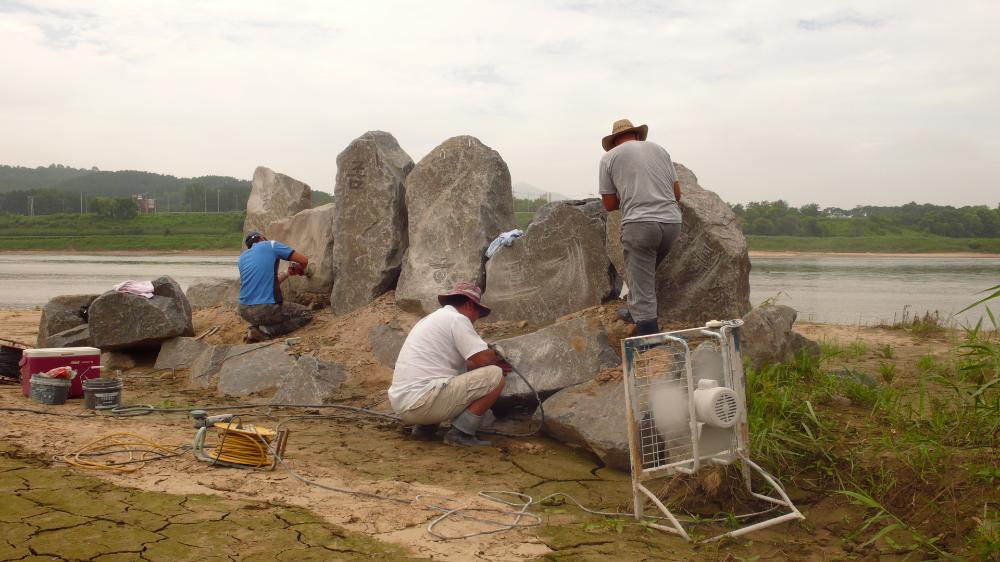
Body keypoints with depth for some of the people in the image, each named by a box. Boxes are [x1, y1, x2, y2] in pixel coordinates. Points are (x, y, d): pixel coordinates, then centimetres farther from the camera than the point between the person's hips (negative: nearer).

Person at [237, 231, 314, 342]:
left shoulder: (242, 257, 18)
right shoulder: (271, 245, 3)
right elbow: (304, 260, 5)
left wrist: (287, 273, 34)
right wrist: (301, 270, 28)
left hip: (244, 311, 7)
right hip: (266, 310, -7)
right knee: (306, 314, 11)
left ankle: (255, 327, 8)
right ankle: (265, 331, -5)